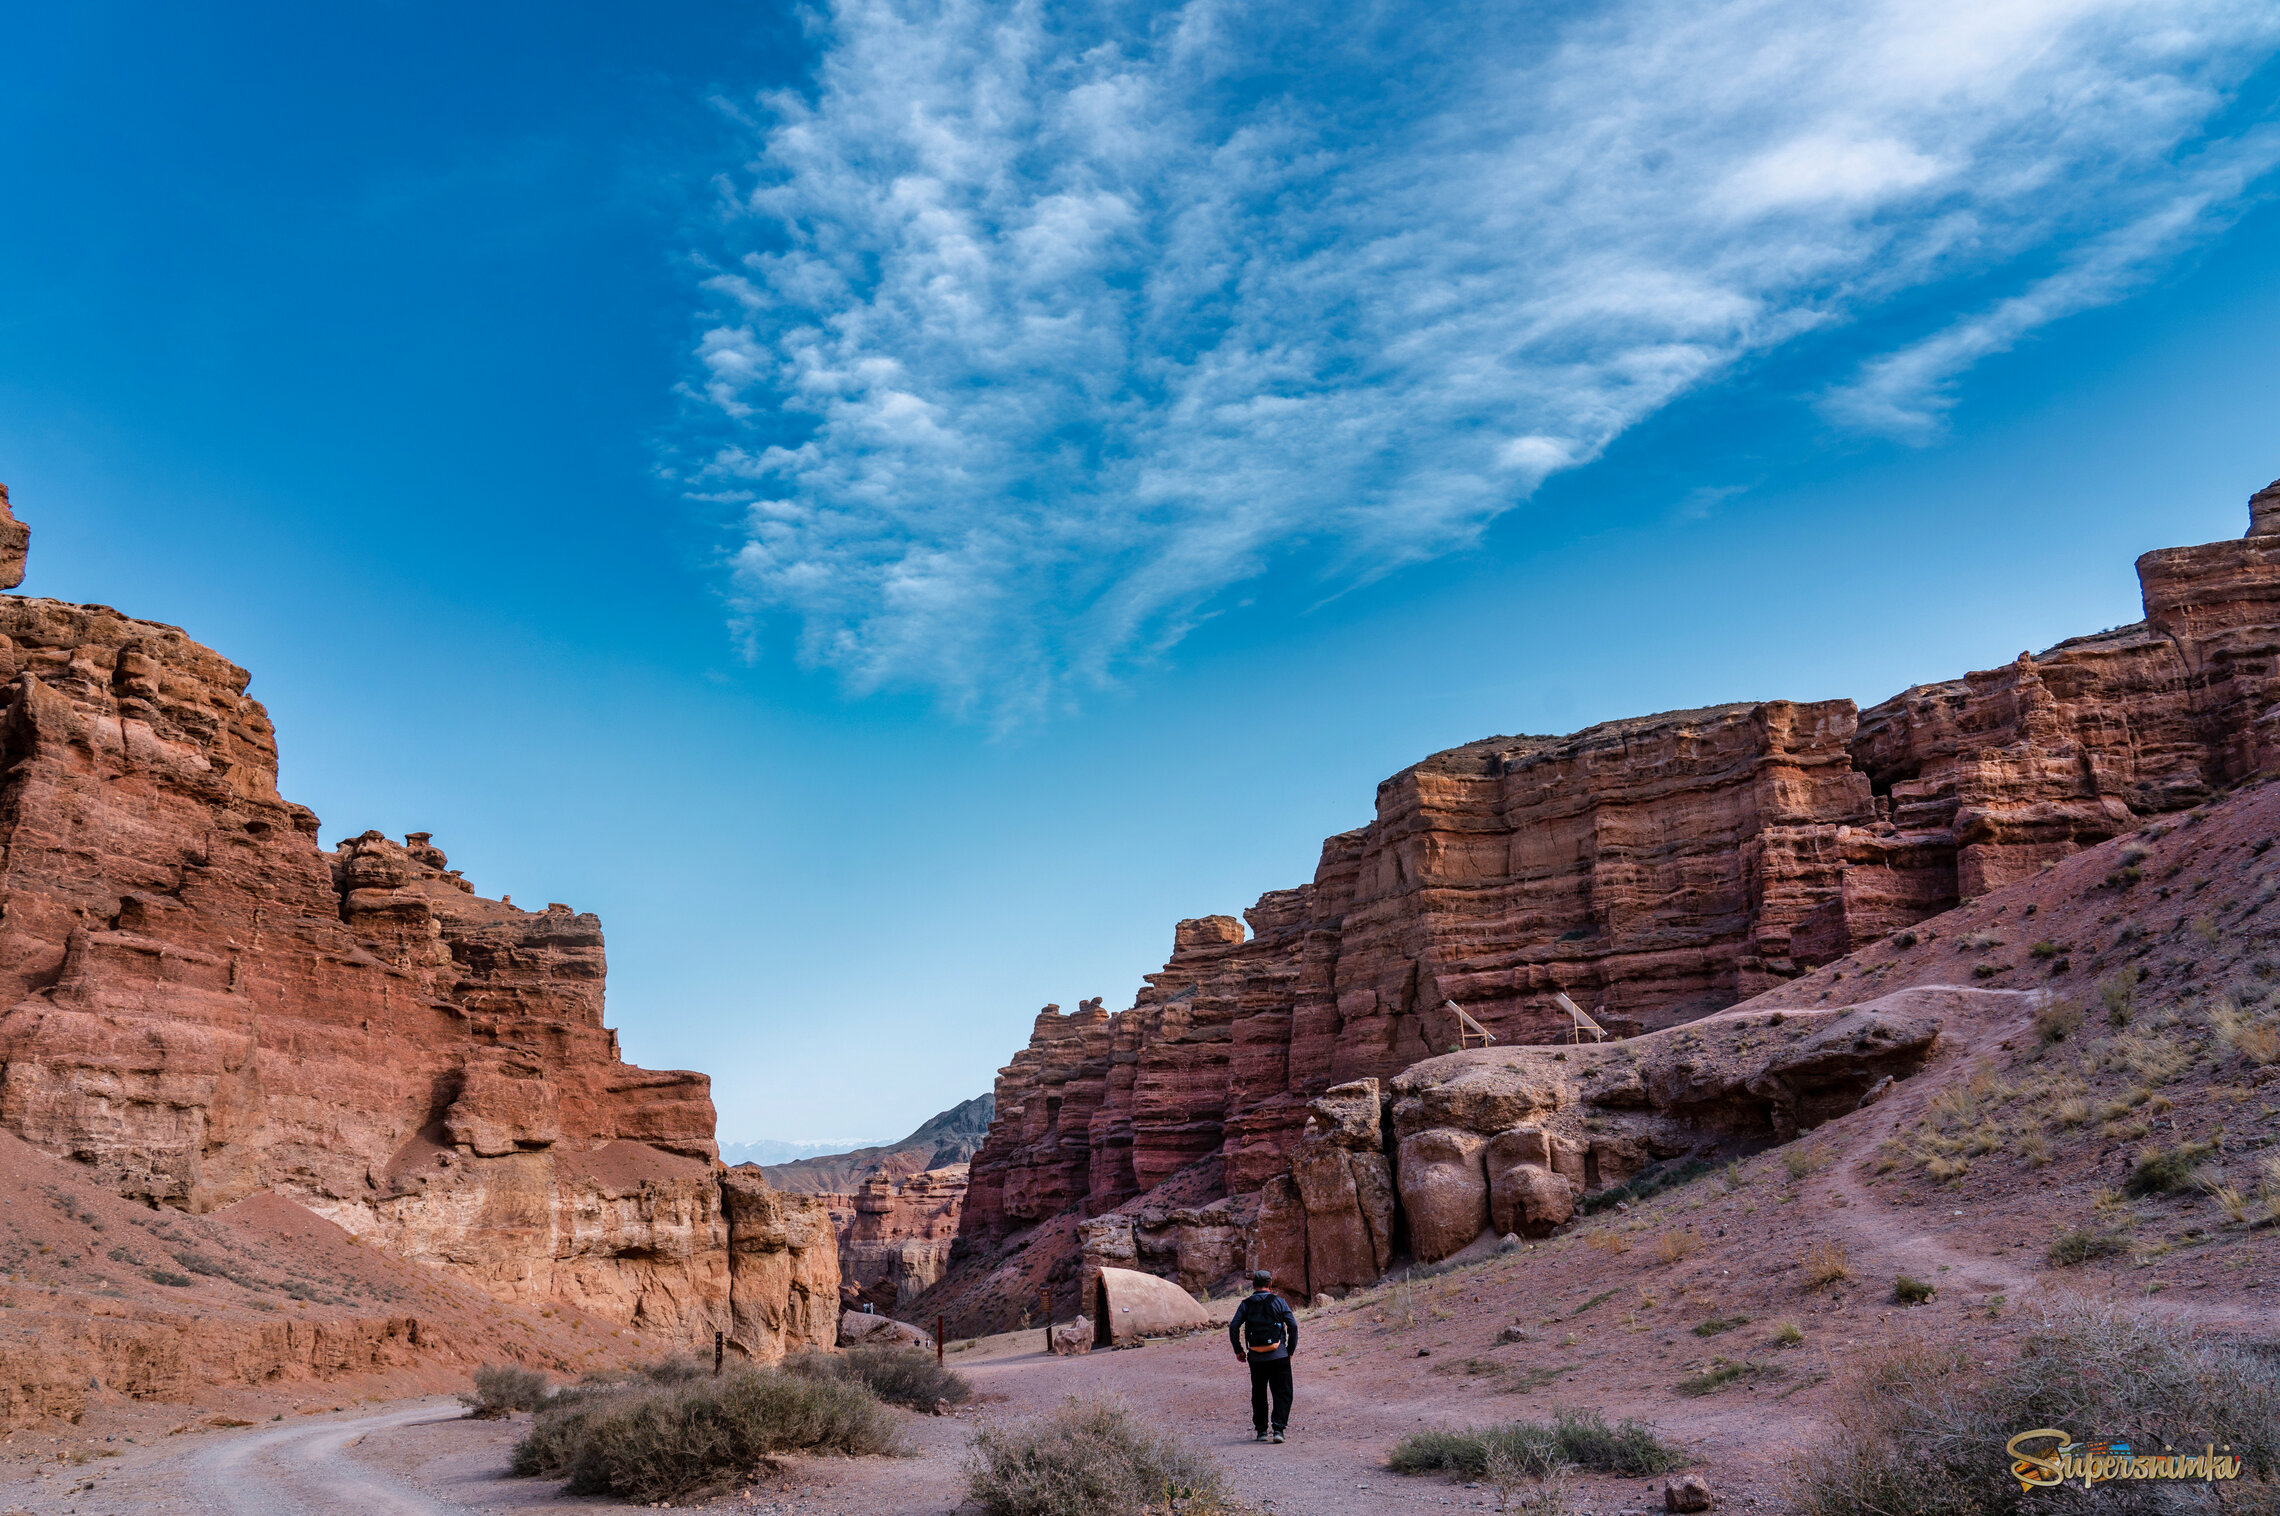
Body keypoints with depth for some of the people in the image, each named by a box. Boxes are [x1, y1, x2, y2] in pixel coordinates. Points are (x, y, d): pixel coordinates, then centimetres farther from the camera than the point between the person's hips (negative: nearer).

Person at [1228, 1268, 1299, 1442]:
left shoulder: (1246, 1304, 3)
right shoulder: (1279, 1302, -1)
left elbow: (1233, 1327, -5)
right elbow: (1293, 1326, -6)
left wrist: (1238, 1350, 5)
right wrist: (1290, 1350, 4)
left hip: (1256, 1358, 2)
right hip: (1279, 1356, -2)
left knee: (1259, 1394, 16)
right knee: (1282, 1393, 3)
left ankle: (1261, 1430, 16)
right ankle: (1278, 1428, -10)